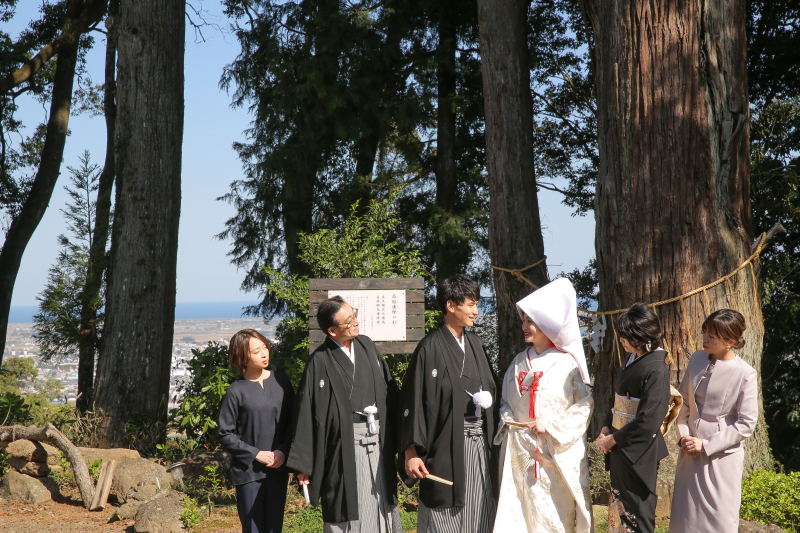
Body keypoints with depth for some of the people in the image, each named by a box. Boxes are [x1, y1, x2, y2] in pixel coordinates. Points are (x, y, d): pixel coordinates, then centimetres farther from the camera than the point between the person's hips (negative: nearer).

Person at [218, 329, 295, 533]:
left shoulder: (281, 382, 3)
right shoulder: (236, 392, -6)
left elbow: (292, 420, 8)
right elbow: (225, 434, -4)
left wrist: (283, 450, -7)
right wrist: (256, 454, -10)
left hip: (278, 469, 3)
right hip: (248, 470, -3)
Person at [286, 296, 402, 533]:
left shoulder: (367, 346, 5)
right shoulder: (320, 362, -11)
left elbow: (389, 390, 10)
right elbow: (306, 413, -11)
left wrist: (397, 437, 7)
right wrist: (303, 463, -12)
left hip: (378, 439, 5)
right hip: (345, 442, -5)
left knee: (381, 502, 13)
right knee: (346, 504, 1)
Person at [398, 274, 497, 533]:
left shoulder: (474, 343, 12)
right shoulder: (430, 348, -9)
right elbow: (413, 401, -13)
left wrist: (486, 400, 2)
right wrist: (411, 453, -18)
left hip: (479, 442, 6)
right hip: (447, 444, -6)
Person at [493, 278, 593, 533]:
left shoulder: (567, 363, -4)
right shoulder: (519, 362, 10)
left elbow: (584, 405, -5)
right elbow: (506, 399, 19)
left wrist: (551, 425, -12)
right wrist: (506, 417, -2)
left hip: (555, 454, -4)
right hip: (520, 452, 4)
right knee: (517, 511, -1)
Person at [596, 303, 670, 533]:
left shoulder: (656, 370, -18)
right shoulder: (632, 360, 9)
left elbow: (648, 422, -21)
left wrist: (613, 440, -13)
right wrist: (606, 429, 2)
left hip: (638, 453, -9)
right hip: (620, 450, 9)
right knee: (621, 510, 15)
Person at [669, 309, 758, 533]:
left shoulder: (745, 374, -14)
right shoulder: (697, 359, 1)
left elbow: (746, 424, -11)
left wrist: (706, 445, -13)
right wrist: (684, 435, -2)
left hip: (722, 455, -5)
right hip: (690, 454, 5)